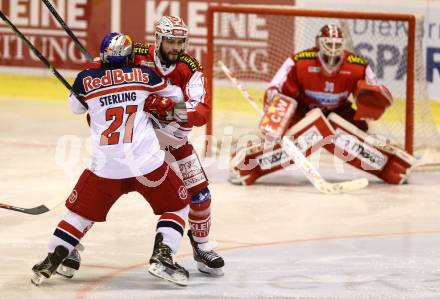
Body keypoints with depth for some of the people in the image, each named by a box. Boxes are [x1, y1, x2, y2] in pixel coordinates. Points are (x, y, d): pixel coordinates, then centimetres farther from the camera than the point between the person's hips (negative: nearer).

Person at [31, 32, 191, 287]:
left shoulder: (86, 80, 3)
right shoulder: (145, 75, 1)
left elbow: (77, 106, 23)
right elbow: (176, 96, 14)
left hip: (105, 167, 1)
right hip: (147, 163, -1)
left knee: (81, 211, 19)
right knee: (177, 206, 17)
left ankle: (52, 261, 15)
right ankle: (162, 258, 2)